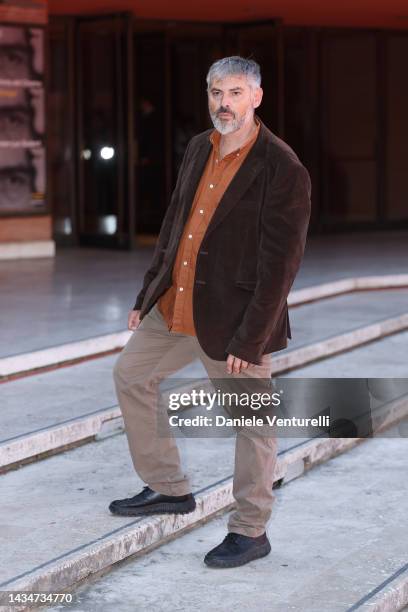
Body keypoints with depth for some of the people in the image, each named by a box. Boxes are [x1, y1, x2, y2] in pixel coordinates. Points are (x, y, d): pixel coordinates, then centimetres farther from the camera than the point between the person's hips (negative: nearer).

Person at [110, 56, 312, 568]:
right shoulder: (198, 149, 5)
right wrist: (146, 295, 15)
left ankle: (251, 532, 22)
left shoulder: (282, 170, -19)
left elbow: (280, 264, -20)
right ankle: (169, 488, 31)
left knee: (251, 423, 5)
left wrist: (249, 340, -20)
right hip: (176, 304, 8)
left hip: (234, 316, -8)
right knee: (130, 375, 18)